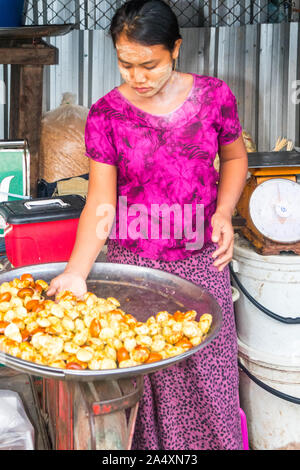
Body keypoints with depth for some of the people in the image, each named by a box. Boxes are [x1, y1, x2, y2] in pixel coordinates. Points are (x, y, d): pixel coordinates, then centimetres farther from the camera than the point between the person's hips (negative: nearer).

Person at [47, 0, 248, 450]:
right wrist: (76, 271, -23)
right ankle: (146, 443, 31)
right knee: (141, 378, 6)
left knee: (207, 371, 11)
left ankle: (216, 440, 35)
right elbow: (101, 201, -10)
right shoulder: (106, 114, -8)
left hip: (201, 261, 1)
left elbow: (235, 158, 11)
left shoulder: (213, 95, -5)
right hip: (133, 264, -1)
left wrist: (223, 212, -7)